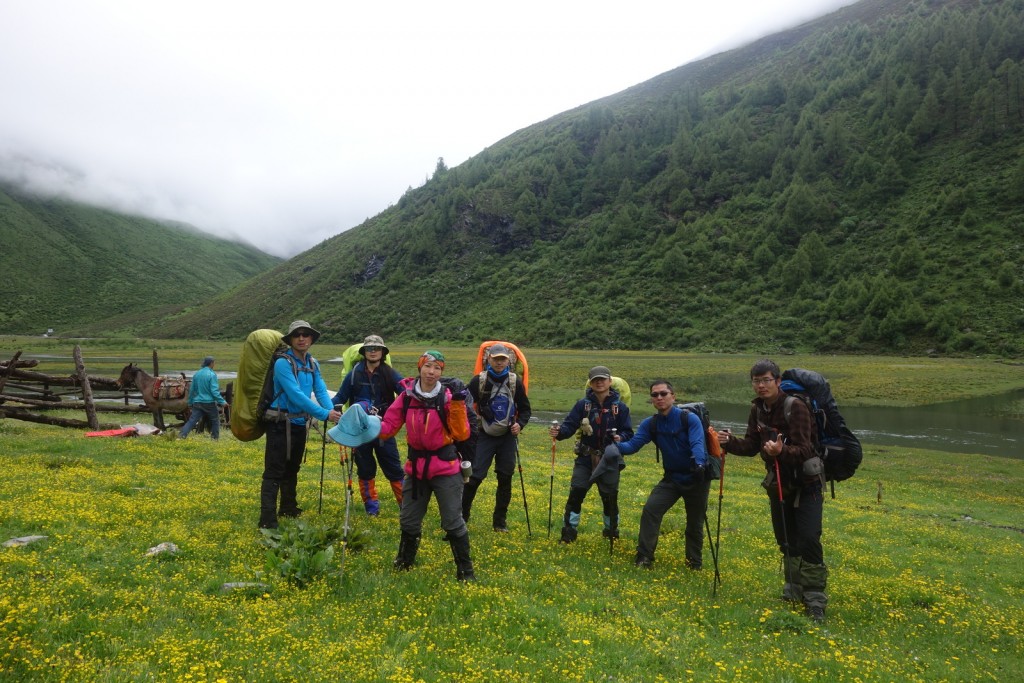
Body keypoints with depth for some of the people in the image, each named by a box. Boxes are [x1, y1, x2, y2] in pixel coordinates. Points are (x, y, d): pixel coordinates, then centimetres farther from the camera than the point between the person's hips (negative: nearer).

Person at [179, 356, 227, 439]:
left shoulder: (196, 374, 7)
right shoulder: (212, 374, -12)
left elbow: (192, 390, 13)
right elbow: (214, 391, -17)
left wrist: (190, 402, 21)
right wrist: (222, 402, -12)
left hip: (197, 403, 5)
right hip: (209, 402, -5)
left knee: (192, 420, 3)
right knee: (215, 420, 12)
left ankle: (182, 434, -12)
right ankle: (215, 438, 15)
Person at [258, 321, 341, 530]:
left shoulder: (312, 363, 7)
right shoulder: (283, 362, -17)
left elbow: (321, 391, 2)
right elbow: (295, 395, -25)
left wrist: (332, 411, -18)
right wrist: (324, 414, -26)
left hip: (299, 423, 8)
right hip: (281, 424, -8)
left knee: (292, 470, 21)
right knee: (274, 473, -7)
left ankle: (288, 509, 36)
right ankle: (267, 520, -5)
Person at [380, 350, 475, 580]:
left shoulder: (447, 397, -10)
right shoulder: (406, 396, -3)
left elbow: (462, 435, -14)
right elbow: (388, 427, 0)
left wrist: (458, 405, -24)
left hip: (445, 467, -3)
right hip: (416, 467, 3)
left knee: (453, 522, 0)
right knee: (408, 520, 18)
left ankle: (465, 570, 16)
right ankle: (404, 562, 42)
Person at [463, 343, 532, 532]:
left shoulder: (515, 382, 1)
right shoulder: (478, 381, -5)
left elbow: (525, 409, 8)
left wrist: (520, 424, -9)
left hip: (507, 437, 2)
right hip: (484, 436, -2)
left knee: (505, 479, 7)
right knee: (475, 476, -7)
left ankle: (500, 520, 20)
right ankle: (462, 515, 9)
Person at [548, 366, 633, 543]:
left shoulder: (620, 407, -5)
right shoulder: (583, 404, -3)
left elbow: (628, 433, -3)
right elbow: (570, 425, -8)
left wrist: (619, 438, -25)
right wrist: (559, 431, -29)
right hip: (585, 458, 0)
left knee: (609, 497, 9)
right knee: (576, 493, -6)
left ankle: (611, 530, 33)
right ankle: (569, 530, 9)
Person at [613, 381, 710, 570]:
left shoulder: (690, 418, -18)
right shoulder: (650, 424, -6)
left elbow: (697, 444, -32)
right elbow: (633, 445, -15)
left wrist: (699, 463, -53)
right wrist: (615, 445, -37)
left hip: (696, 478, -3)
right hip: (671, 478, 3)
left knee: (694, 523, 9)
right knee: (650, 509, -14)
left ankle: (695, 561, 32)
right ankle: (644, 557, -4)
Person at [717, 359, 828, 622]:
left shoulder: (795, 407, -22)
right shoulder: (758, 409, 0)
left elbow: (804, 450, -28)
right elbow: (752, 445, 0)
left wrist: (781, 450, -48)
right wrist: (730, 442, -19)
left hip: (806, 484, -7)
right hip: (778, 482, 7)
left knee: (808, 540, -12)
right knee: (786, 541, 15)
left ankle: (815, 602, -2)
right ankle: (793, 593, 31)